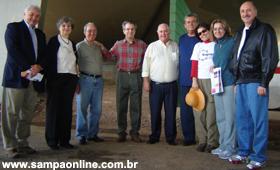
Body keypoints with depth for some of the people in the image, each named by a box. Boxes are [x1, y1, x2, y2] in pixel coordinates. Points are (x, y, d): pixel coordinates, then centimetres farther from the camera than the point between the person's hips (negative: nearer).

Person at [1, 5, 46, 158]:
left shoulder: (40, 34, 21)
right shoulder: (13, 27, 4)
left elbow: (43, 54, 12)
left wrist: (38, 67, -9)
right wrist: (28, 68, -16)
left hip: (34, 79, 6)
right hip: (16, 76, -5)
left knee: (27, 114, 6)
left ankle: (22, 144, 14)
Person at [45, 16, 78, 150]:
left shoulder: (72, 44, 17)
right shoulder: (53, 41, 0)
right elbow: (48, 60, -6)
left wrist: (76, 80, 13)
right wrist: (49, 78, -14)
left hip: (70, 79, 5)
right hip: (57, 78, -5)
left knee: (67, 109, 5)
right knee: (54, 109, 0)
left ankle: (64, 139, 11)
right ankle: (52, 140, 6)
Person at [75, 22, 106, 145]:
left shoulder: (98, 47, 16)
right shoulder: (79, 46, 1)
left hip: (98, 80, 5)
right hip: (85, 79, -5)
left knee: (96, 109, 6)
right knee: (82, 108, -2)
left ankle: (92, 134, 17)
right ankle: (81, 135, 7)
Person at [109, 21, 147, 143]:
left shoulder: (141, 44, 8)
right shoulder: (118, 44, 10)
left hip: (136, 76, 0)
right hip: (122, 76, 1)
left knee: (136, 106, 3)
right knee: (121, 105, 4)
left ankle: (135, 132, 14)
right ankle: (121, 132, 15)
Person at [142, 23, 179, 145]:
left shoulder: (175, 46, 9)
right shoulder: (152, 46, 6)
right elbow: (146, 64, 4)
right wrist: (146, 81, -3)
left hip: (171, 85, 1)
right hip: (156, 85, 0)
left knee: (171, 112, 4)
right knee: (155, 112, 6)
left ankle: (170, 137, 16)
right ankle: (154, 136, 19)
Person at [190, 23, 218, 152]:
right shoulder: (198, 46, 15)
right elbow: (194, 64, 8)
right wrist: (194, 80, -1)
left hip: (213, 80, -2)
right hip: (199, 80, 2)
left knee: (211, 112, -5)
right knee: (199, 112, 0)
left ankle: (212, 142, 3)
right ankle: (202, 140, 8)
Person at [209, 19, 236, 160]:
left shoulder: (232, 42, -4)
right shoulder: (216, 45, 17)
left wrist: (235, 80, -14)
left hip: (229, 83, -7)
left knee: (230, 116, -5)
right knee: (220, 117, 11)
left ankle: (230, 147, 4)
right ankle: (223, 144, 21)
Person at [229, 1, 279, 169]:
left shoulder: (265, 30, -2)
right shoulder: (239, 33, 19)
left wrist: (264, 83, -14)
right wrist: (236, 81, 14)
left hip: (256, 82, -7)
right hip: (241, 83, 7)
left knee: (258, 120, -2)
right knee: (242, 119, 10)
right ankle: (244, 152, 21)